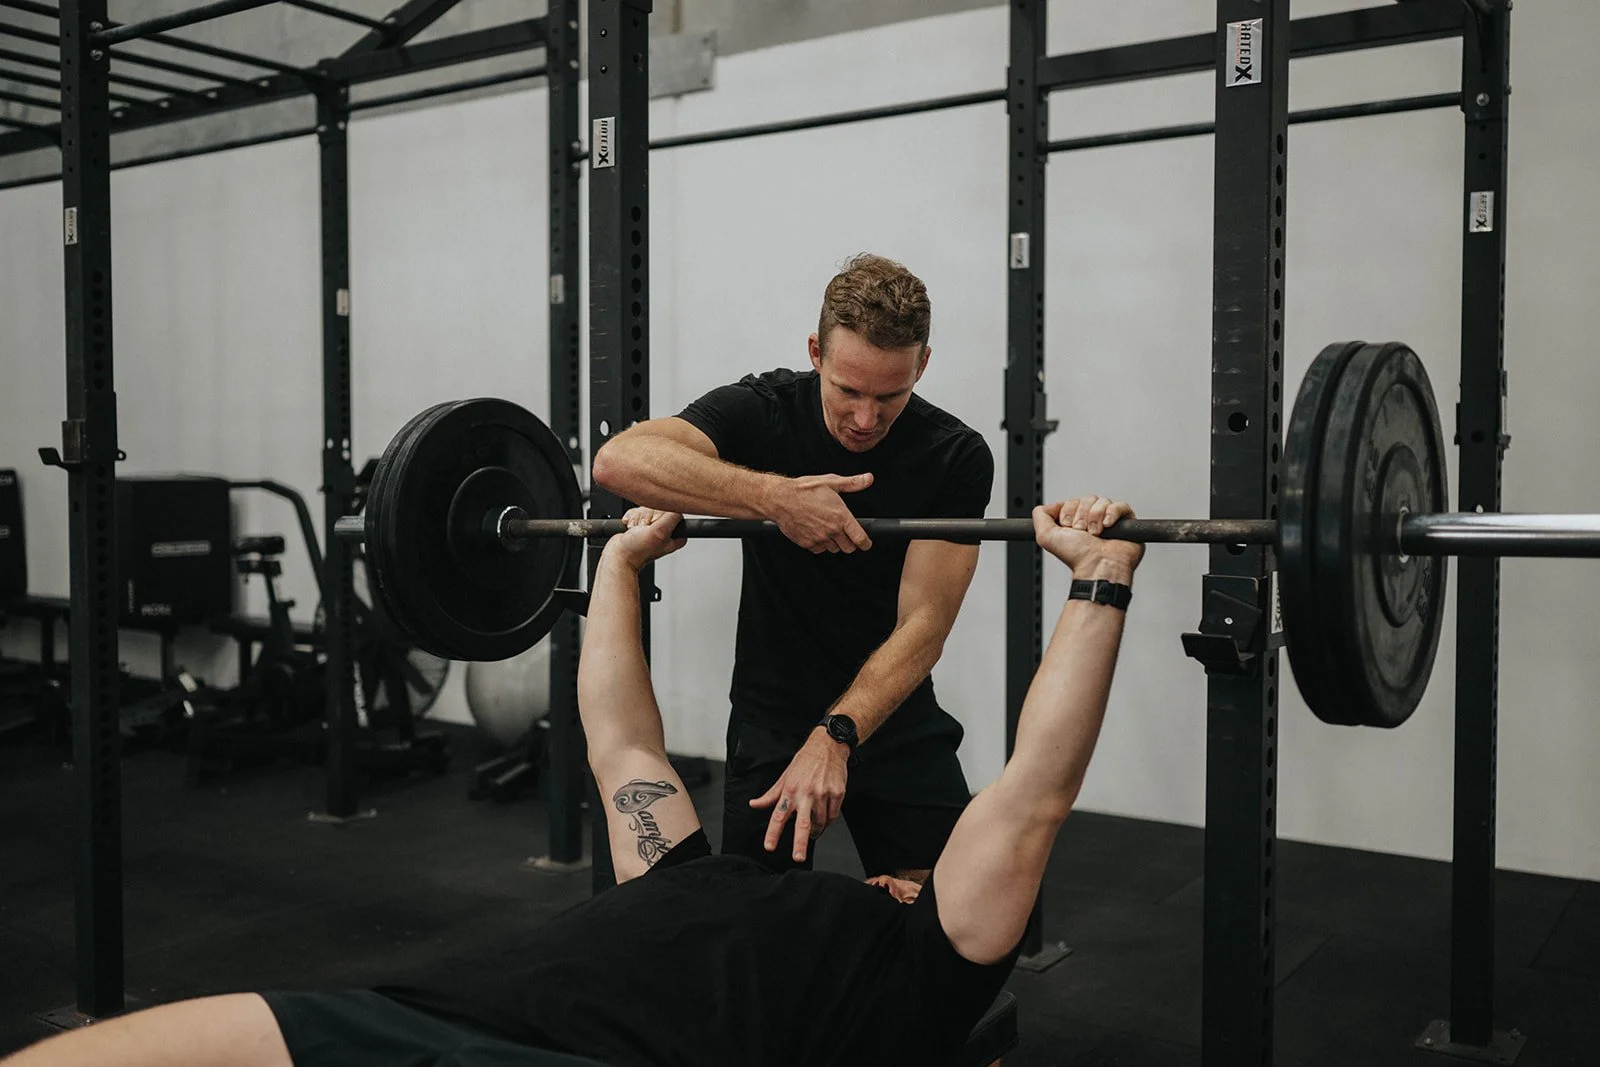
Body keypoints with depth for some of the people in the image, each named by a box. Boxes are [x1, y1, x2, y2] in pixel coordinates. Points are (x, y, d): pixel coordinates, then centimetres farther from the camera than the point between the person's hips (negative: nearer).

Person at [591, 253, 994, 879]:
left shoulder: (956, 457, -13)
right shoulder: (763, 411, -13)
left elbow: (923, 624, -19)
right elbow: (618, 459, -30)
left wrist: (834, 738, -33)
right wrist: (774, 497, -40)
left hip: (897, 720, 1)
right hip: (772, 722, 0)